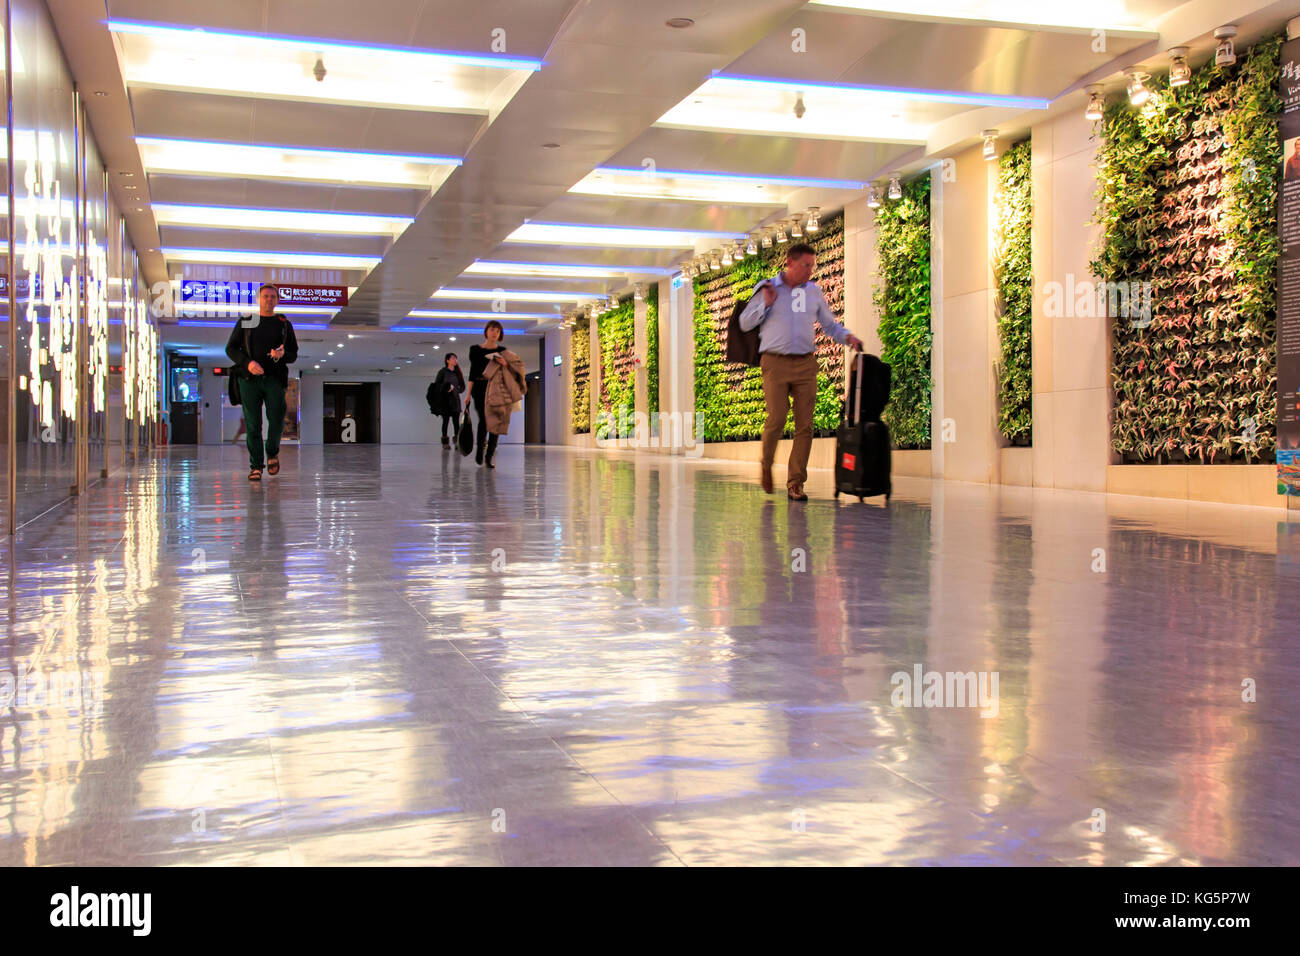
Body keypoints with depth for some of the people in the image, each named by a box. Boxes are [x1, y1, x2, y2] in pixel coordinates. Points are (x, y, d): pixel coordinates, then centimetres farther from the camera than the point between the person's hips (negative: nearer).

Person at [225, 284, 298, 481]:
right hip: (249, 379, 0)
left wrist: (283, 354, -11)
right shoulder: (245, 323, 11)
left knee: (276, 421, -5)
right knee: (252, 424, -4)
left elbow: (294, 354, 13)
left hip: (274, 379, 1)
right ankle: (255, 466, -1)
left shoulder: (284, 325, 14)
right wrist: (247, 363, -11)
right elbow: (230, 349, 7)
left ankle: (272, 452, 23)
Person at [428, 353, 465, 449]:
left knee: (456, 421, -2)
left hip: (455, 399, 3)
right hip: (445, 400, -3)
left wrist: (455, 389, -6)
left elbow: (462, 386, 12)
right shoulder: (443, 372, -1)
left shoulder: (457, 372, 10)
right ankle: (445, 442, 9)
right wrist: (444, 388, -17)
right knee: (446, 421, 1)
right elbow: (436, 385, -2)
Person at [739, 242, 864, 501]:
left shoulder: (814, 292, 14)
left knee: (805, 424, -4)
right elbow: (745, 323, 8)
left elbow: (830, 325, 20)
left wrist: (848, 337, 1)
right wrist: (766, 304, -5)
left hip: (805, 363, 3)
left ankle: (795, 483, 1)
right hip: (775, 363, -3)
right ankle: (766, 467, 14)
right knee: (776, 419, -13)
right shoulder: (767, 288, 7)